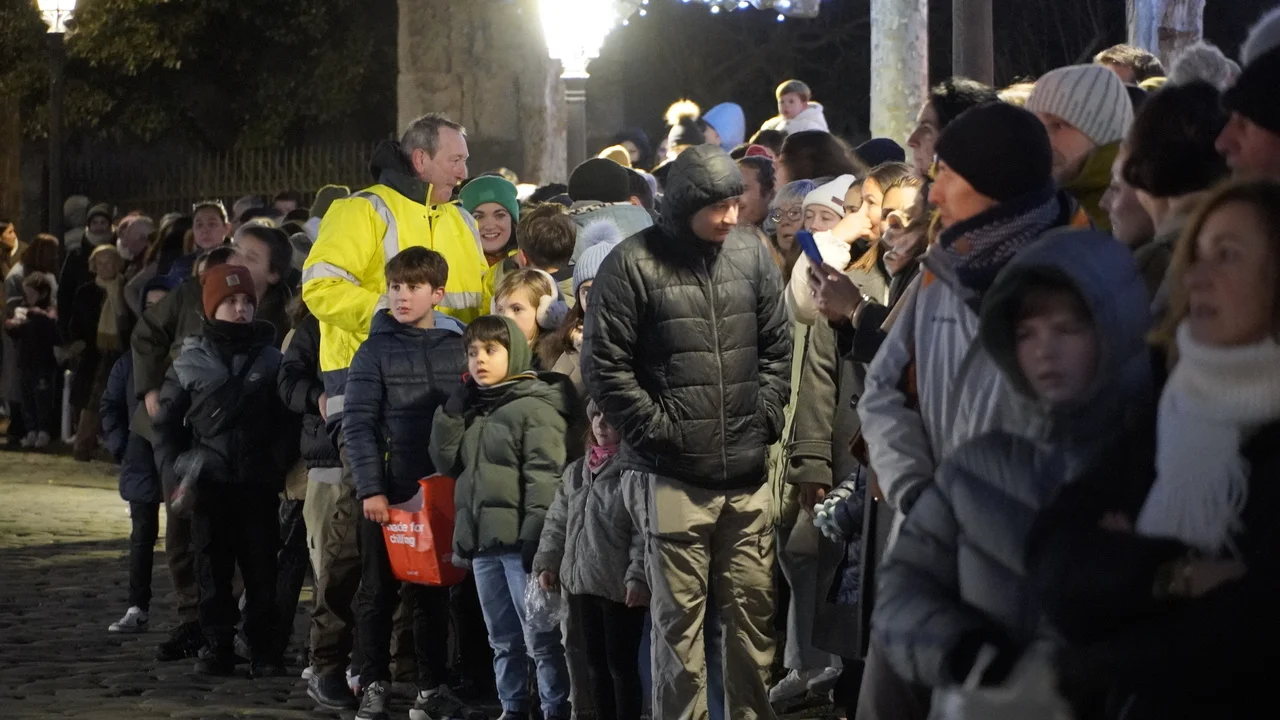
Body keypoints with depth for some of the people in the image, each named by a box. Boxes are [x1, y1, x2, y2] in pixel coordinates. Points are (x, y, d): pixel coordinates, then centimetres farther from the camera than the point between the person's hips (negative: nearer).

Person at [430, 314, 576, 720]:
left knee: (541, 638, -6)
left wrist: (537, 536, -21)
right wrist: (454, 407, 5)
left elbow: (544, 477, -15)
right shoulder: (472, 409, 18)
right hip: (482, 540, 8)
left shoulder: (535, 407, -8)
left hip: (519, 541, -8)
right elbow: (447, 461, 12)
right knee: (502, 639, 14)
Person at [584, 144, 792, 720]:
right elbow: (603, 363, -6)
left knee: (754, 606, 9)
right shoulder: (632, 265, -6)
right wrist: (657, 429, -8)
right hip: (673, 475, -4)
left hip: (748, 474, 4)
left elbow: (777, 346, 17)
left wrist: (766, 415, 6)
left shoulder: (752, 255, 8)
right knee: (680, 613, 0)